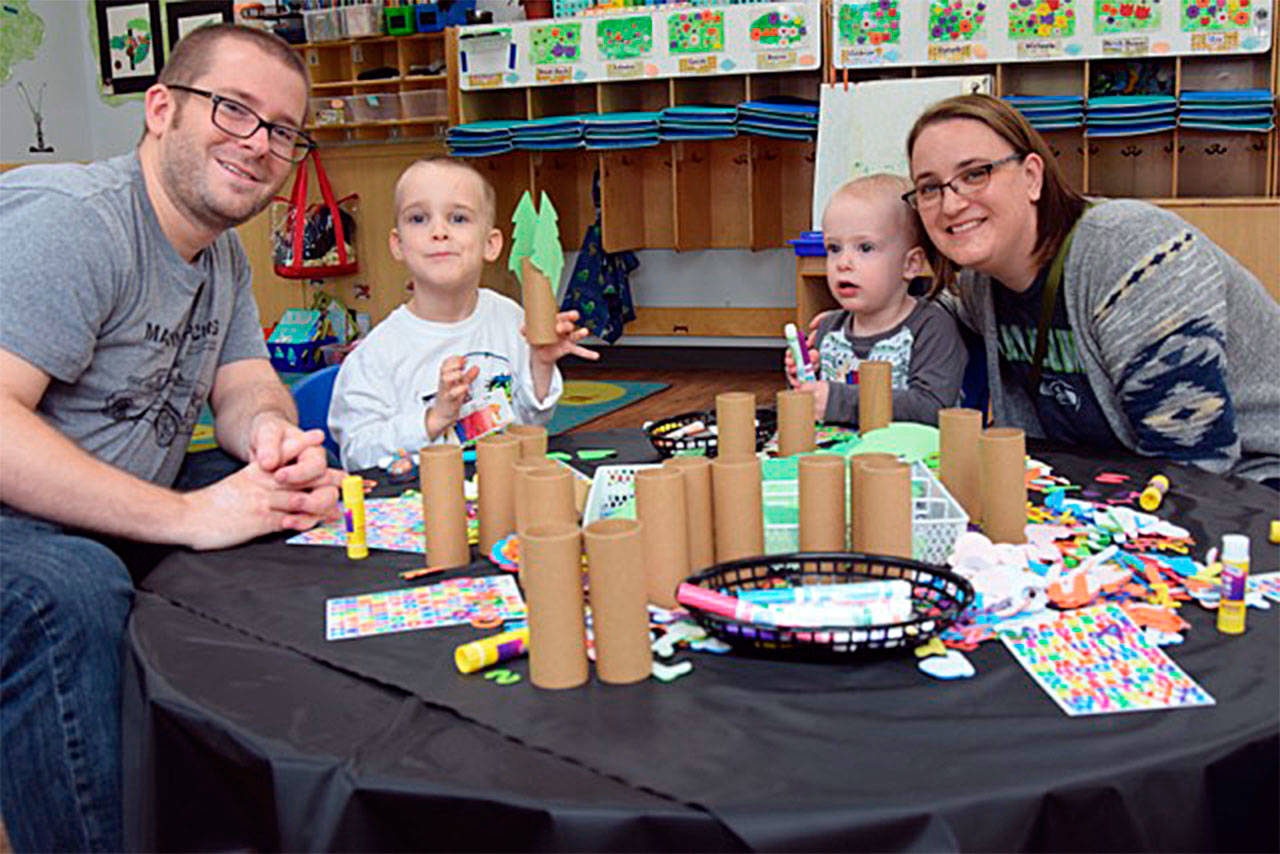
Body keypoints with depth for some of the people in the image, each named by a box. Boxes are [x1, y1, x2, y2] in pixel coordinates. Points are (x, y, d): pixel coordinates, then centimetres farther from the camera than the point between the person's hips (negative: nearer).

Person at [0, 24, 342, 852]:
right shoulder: (70, 219, -22)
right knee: (72, 591, -38)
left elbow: (244, 386, 7)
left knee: (300, 517, -3)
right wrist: (188, 516, -33)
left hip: (118, 528, 9)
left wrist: (274, 433, -20)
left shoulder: (223, 254, 10)